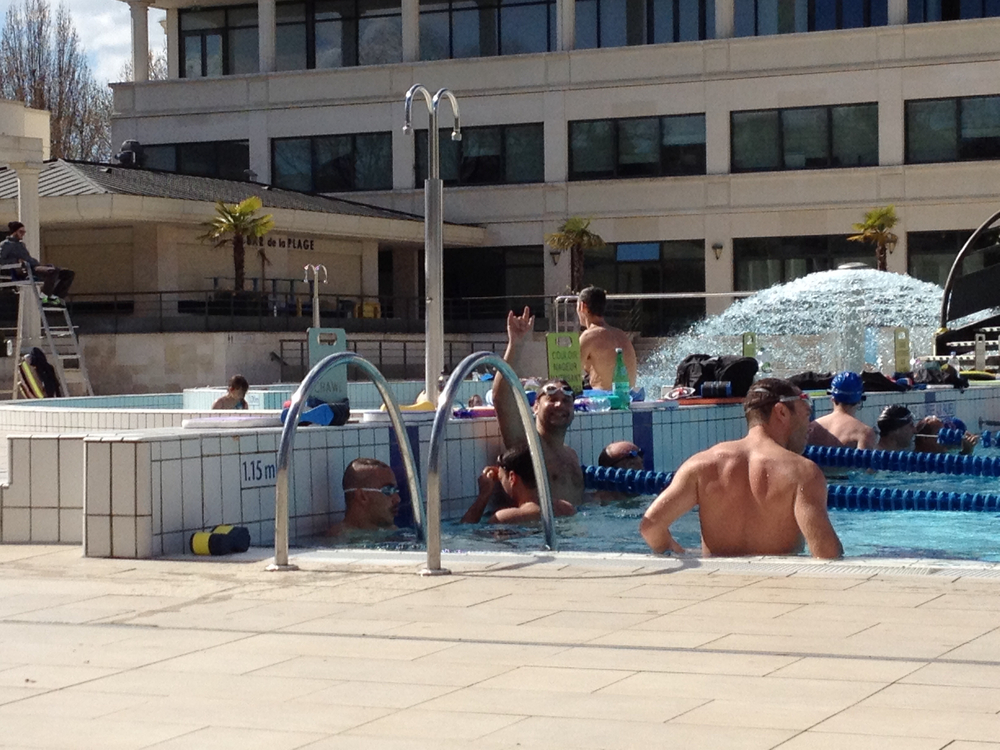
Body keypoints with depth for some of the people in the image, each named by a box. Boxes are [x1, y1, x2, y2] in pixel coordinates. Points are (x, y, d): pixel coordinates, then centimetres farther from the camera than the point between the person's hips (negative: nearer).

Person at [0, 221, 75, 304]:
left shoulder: (21, 244, 30)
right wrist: (17, 260, -15)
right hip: (27, 272, -9)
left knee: (69, 273, -3)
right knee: (53, 271, -38)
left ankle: (56, 297, -4)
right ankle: (44, 295, -24)